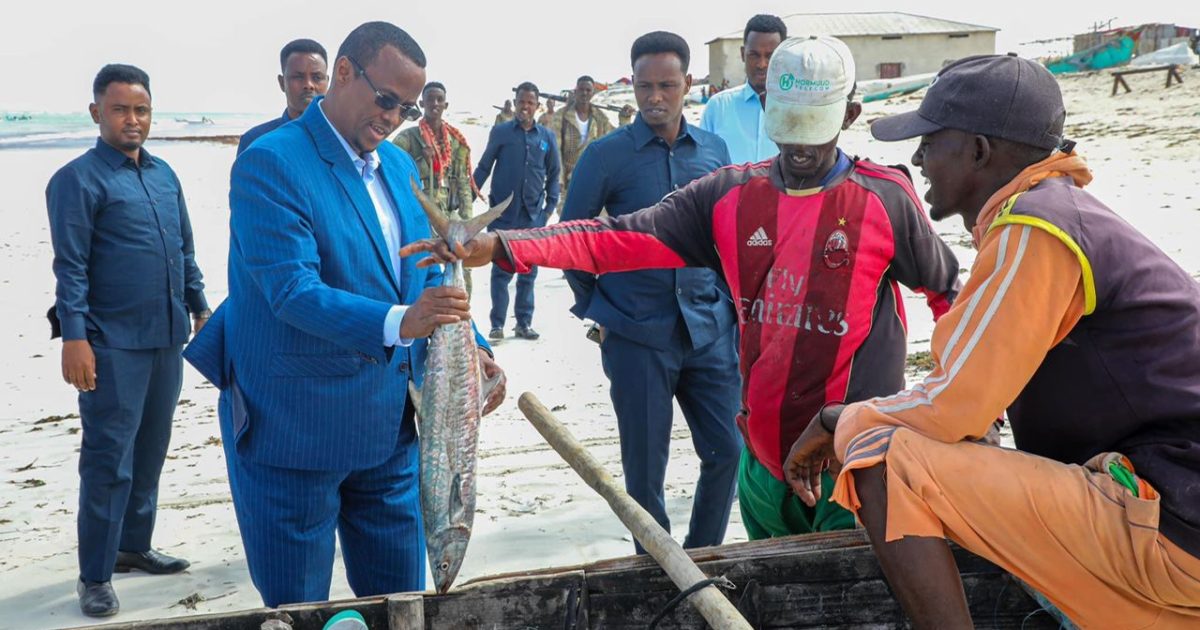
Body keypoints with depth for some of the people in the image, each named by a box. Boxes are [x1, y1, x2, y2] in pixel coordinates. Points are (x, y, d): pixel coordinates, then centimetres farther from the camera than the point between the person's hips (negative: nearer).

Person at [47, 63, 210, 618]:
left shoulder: (165, 176, 12)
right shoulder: (78, 179, -7)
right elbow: (70, 266, -12)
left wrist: (199, 308, 15)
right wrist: (74, 337, -17)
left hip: (167, 338, 7)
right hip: (113, 344, -6)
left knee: (151, 451, 15)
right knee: (109, 460, -2)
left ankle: (133, 545, 30)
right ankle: (95, 577, 8)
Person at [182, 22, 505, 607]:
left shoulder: (399, 165, 9)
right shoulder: (270, 162, -15)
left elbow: (426, 278, 13)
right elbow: (294, 291, -25)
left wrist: (471, 350, -4)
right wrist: (396, 324, -39)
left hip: (391, 427, 7)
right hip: (297, 429, -6)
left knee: (400, 600, 16)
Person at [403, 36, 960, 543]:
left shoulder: (885, 199, -7)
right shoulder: (729, 195, 0)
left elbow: (947, 290, 7)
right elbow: (620, 239, -9)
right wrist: (497, 246, -21)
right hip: (765, 451, 4)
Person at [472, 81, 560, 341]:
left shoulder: (547, 137, 6)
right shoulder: (501, 132, 1)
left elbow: (553, 174, 12)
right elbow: (483, 168, 2)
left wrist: (551, 205, 3)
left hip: (534, 214, 2)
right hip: (504, 214, -2)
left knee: (529, 271, 8)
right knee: (502, 270, 0)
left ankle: (524, 322, 17)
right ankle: (497, 324, 6)